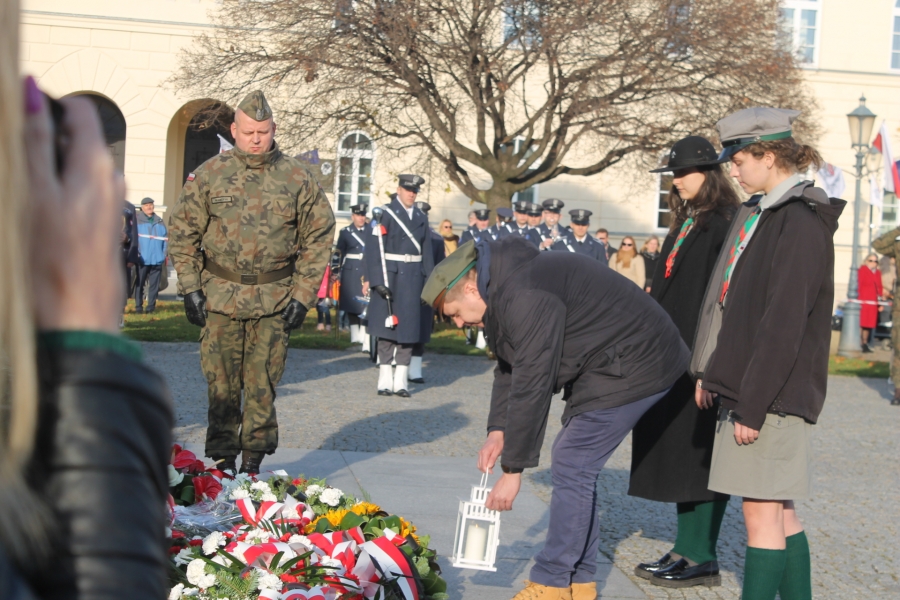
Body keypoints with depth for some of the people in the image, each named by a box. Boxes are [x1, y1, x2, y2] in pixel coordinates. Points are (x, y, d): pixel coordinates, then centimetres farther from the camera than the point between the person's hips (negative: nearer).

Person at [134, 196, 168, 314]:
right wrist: (136, 253, -12)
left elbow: (165, 239, 15)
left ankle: (151, 306, 10)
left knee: (154, 285, 4)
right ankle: (138, 306, 4)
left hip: (157, 259, 3)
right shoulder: (137, 221, 3)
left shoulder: (159, 222, 15)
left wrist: (164, 254, 7)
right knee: (139, 284, -1)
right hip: (142, 259, -3)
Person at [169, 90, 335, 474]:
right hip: (220, 298, 0)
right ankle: (223, 463, 15)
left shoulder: (297, 178, 2)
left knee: (262, 383, 4)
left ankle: (253, 462, 16)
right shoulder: (208, 175, 3)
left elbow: (319, 237, 5)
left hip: (275, 300, 0)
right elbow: (182, 231, 7)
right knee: (222, 383, 4)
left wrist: (302, 295, -1)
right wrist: (190, 288, -1)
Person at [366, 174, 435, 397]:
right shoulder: (385, 214, -4)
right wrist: (377, 280, -17)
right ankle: (385, 381, 7)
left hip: (414, 279, 5)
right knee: (387, 329, 1)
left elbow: (427, 252, 12)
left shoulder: (421, 217, 13)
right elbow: (374, 249, -10)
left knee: (410, 328, 5)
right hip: (390, 276, -5)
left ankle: (401, 381, 11)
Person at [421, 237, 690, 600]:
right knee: (576, 465, 12)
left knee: (571, 467, -9)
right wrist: (497, 430, 3)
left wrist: (513, 469, -20)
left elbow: (531, 385, -26)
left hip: (632, 366, -11)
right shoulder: (502, 287, 7)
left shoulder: (525, 297, -27)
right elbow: (508, 368, 14)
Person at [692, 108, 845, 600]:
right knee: (779, 509, 15)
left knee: (762, 508, -3)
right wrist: (713, 373, 15)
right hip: (744, 386, 9)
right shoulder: (762, 213, 14)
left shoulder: (800, 224, -15)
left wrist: (753, 406, -19)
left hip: (772, 393, -9)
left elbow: (784, 324, -19)